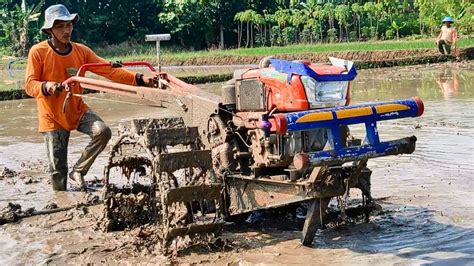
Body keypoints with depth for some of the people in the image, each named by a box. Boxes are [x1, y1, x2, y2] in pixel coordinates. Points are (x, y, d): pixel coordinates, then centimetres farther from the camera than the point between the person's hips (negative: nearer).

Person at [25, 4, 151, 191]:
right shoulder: (38, 52, -13)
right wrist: (46, 86, -38)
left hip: (78, 110, 3)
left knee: (102, 131, -24)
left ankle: (78, 171, -2)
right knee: (58, 169, 0)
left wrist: (138, 79, -24)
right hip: (52, 116, -3)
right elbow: (30, 85, -14)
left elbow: (109, 70, -12)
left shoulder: (81, 51, -4)